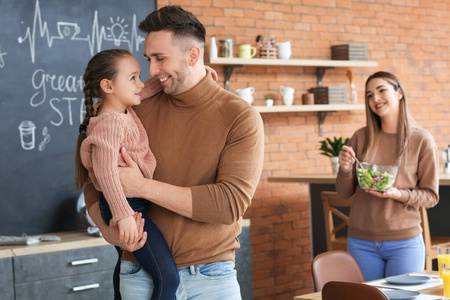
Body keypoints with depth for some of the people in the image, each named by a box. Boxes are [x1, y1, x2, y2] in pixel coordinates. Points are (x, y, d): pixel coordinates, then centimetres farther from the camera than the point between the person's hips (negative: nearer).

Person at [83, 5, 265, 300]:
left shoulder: (241, 117, -7)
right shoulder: (141, 107, 2)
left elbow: (231, 203, -17)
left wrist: (143, 187, -19)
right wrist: (108, 228, -11)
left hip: (211, 275, -2)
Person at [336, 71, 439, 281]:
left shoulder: (422, 140, -5)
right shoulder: (361, 137, 2)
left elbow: (431, 196, -2)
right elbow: (344, 193, 7)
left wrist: (398, 194, -18)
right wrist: (345, 169, -13)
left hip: (404, 242, -2)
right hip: (361, 242, 2)